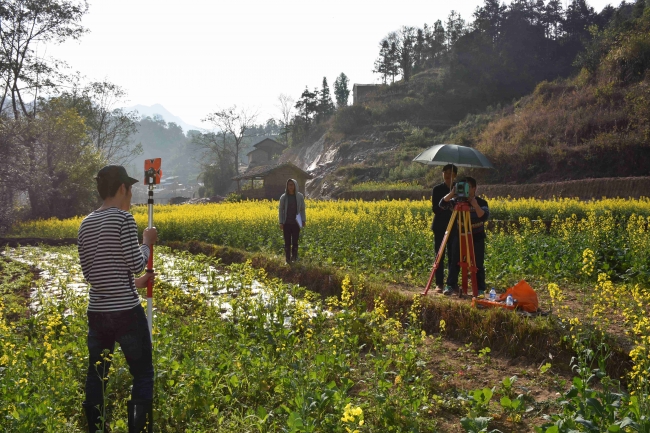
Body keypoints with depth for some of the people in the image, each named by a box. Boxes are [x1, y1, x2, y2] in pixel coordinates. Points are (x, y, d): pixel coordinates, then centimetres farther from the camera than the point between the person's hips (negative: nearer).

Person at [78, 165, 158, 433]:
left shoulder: (86, 224, 9)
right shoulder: (123, 218, -12)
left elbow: (89, 274, 12)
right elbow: (136, 264, -14)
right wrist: (147, 242, 5)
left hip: (96, 312, 7)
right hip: (126, 312, -6)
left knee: (96, 376, 15)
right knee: (142, 375, 6)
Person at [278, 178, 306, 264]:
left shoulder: (300, 197, 0)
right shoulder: (283, 197, -1)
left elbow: (302, 209, 6)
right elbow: (281, 210, 2)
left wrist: (304, 220, -2)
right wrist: (281, 222, -3)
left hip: (296, 223, 0)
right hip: (286, 223, 0)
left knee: (295, 241, 2)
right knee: (287, 242, 3)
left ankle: (294, 257, 12)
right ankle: (288, 260, 8)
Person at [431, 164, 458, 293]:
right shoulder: (437, 189, 2)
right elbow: (434, 208, -4)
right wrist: (448, 206, -20)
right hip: (440, 225, -1)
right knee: (440, 255, -1)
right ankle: (439, 284, 2)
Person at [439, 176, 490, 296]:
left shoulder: (481, 202, -12)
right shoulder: (457, 201, -6)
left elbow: (485, 217, -27)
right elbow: (442, 204, -18)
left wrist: (475, 205, -38)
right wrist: (451, 193, -33)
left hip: (477, 237, -2)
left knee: (478, 264, 0)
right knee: (455, 262, -1)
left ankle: (480, 289, 8)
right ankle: (450, 286, 7)